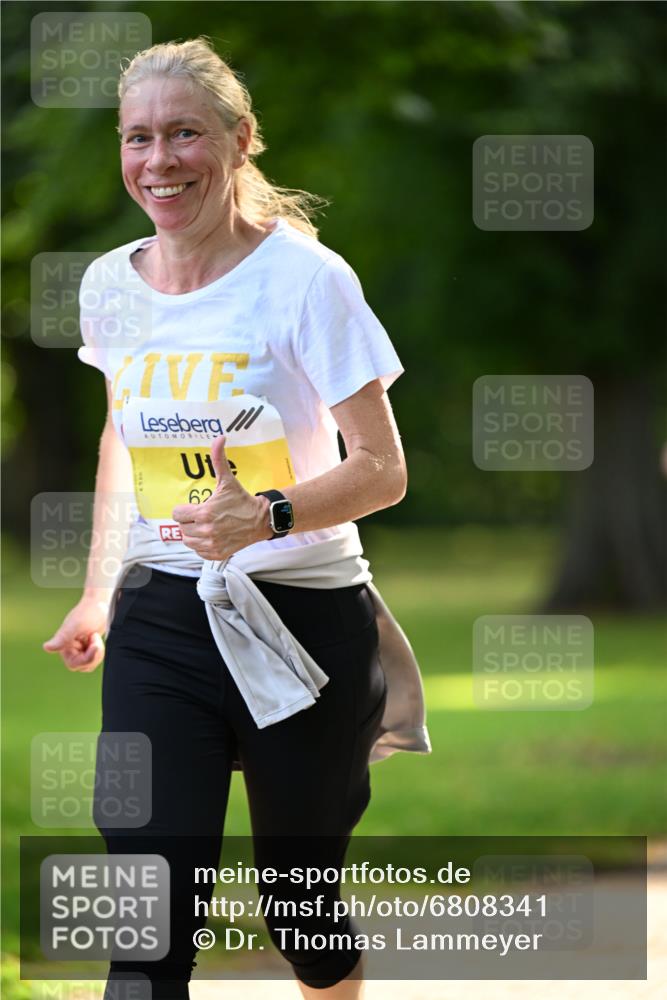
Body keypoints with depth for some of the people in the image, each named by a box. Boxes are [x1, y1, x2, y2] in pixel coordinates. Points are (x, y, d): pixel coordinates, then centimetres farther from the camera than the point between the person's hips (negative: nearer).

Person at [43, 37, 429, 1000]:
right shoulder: (111, 286, 4)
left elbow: (383, 470, -13)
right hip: (160, 624, 3)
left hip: (305, 622, -3)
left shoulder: (305, 279, -12)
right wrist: (98, 589, 24)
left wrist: (268, 517, -30)